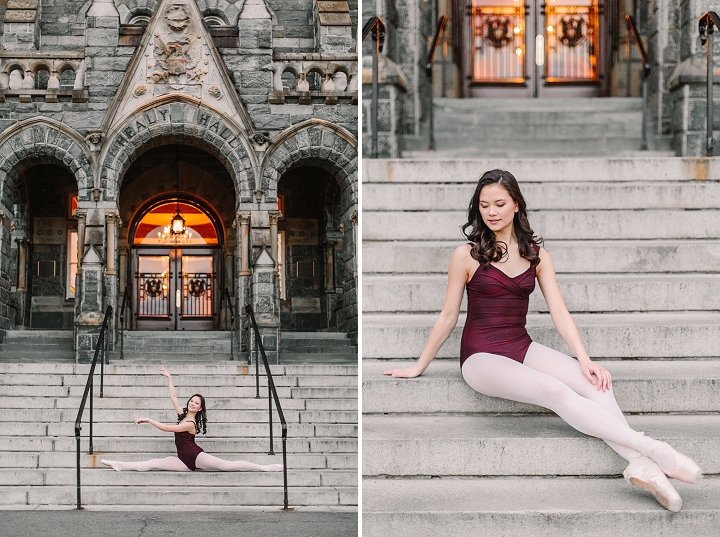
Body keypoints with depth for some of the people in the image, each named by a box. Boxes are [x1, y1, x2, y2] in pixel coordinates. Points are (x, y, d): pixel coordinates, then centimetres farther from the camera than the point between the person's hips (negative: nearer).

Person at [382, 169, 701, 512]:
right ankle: (650, 449, -40)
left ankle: (640, 464, -41)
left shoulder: (537, 254, 9)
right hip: (481, 354, -5)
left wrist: (584, 360, -11)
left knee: (595, 384, -25)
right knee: (555, 391, -32)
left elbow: (558, 311, 2)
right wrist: (419, 367, 8)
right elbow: (448, 316, 5)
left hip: (522, 348, 5)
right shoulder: (467, 255, -1)